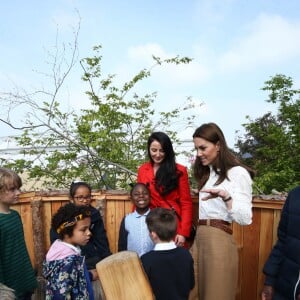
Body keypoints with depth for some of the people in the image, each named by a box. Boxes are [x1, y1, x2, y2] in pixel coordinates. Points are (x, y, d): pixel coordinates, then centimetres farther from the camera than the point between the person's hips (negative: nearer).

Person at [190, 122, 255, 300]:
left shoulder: (237, 173, -6)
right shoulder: (205, 174, 18)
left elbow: (245, 218, -14)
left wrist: (226, 196, -28)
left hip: (218, 240, -7)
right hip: (197, 238, 7)